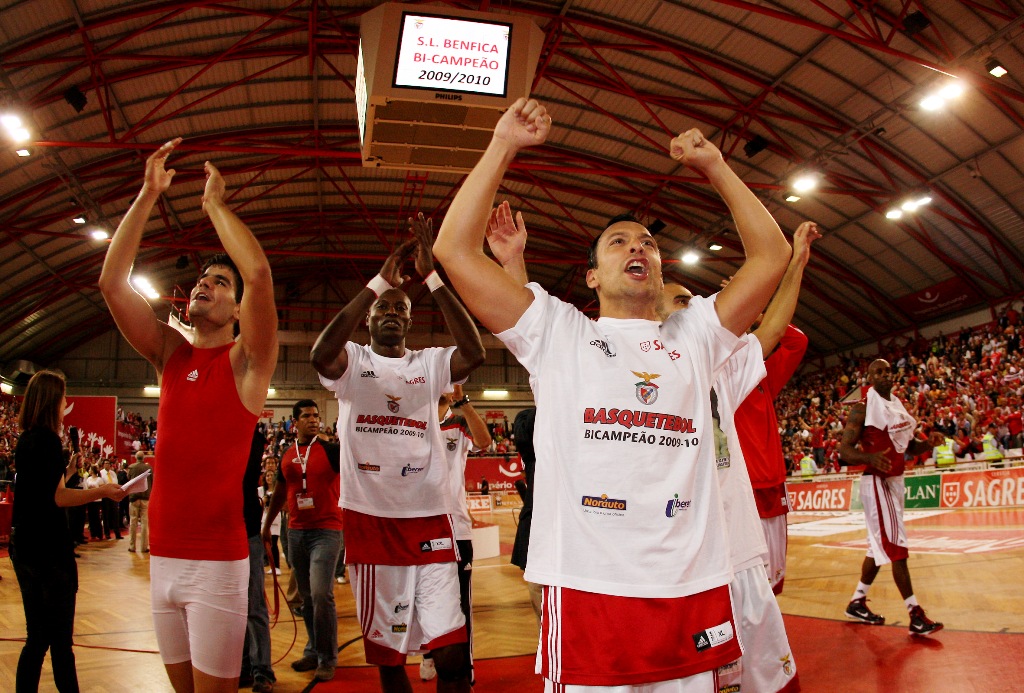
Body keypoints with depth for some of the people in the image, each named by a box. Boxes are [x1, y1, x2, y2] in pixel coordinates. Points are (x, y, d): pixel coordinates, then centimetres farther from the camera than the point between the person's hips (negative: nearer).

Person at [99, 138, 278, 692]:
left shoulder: (246, 361, -5)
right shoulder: (170, 353, 9)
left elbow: (259, 273, -22)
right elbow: (111, 282, 3)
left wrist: (214, 202, -9)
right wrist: (148, 195, 0)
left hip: (217, 561, -5)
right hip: (161, 556, 5)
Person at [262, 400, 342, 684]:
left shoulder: (330, 451, -5)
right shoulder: (287, 456, 9)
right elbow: (279, 493, 20)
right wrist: (266, 526, 21)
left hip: (325, 530, -5)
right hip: (295, 531, 5)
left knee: (320, 594, -12)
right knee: (306, 596, 13)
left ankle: (327, 658, 2)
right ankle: (313, 651, 28)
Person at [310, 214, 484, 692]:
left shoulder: (429, 364, 7)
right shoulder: (353, 361, 3)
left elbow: (474, 353, -14)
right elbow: (320, 355, -20)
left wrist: (432, 277, -18)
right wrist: (379, 282, -22)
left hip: (430, 522, 1)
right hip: (370, 522, 0)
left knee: (452, 653, -4)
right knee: (386, 653, 11)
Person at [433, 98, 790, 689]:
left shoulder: (694, 339, 16)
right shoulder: (558, 333, 7)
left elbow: (772, 255, 12)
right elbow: (455, 249, -1)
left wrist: (715, 166, 12)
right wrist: (504, 146, 1)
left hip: (696, 589, 4)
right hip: (588, 589, -3)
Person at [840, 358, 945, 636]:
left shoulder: (898, 405, 13)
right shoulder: (863, 408, -11)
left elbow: (909, 446, 19)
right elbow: (845, 449, -16)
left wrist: (929, 443, -2)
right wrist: (870, 458, -35)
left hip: (896, 481, 9)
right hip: (877, 482, -9)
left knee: (881, 546, 14)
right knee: (897, 547, -9)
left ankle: (857, 603, 26)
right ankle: (916, 615, -3)